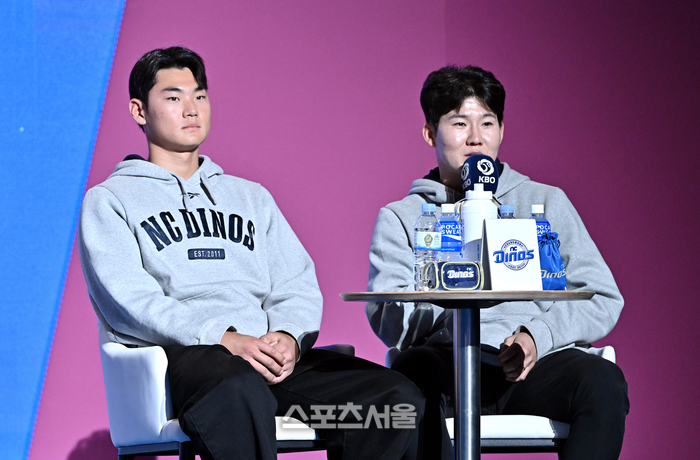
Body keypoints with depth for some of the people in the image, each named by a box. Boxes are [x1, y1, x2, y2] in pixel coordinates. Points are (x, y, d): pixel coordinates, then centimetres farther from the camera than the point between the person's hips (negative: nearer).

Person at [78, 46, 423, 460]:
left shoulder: (251, 197, 31)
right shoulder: (109, 200, 15)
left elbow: (298, 285, 19)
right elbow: (128, 300, -2)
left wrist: (288, 336, -7)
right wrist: (224, 339, -16)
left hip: (270, 353, 5)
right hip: (179, 356, -5)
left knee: (398, 397, -22)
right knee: (241, 393, -43)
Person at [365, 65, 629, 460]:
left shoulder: (545, 201, 21)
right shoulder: (400, 218, 18)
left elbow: (603, 300, 10)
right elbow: (388, 325, 2)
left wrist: (539, 335, -8)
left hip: (537, 364, 1)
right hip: (450, 364, -1)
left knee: (602, 380, -31)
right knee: (414, 369, -36)